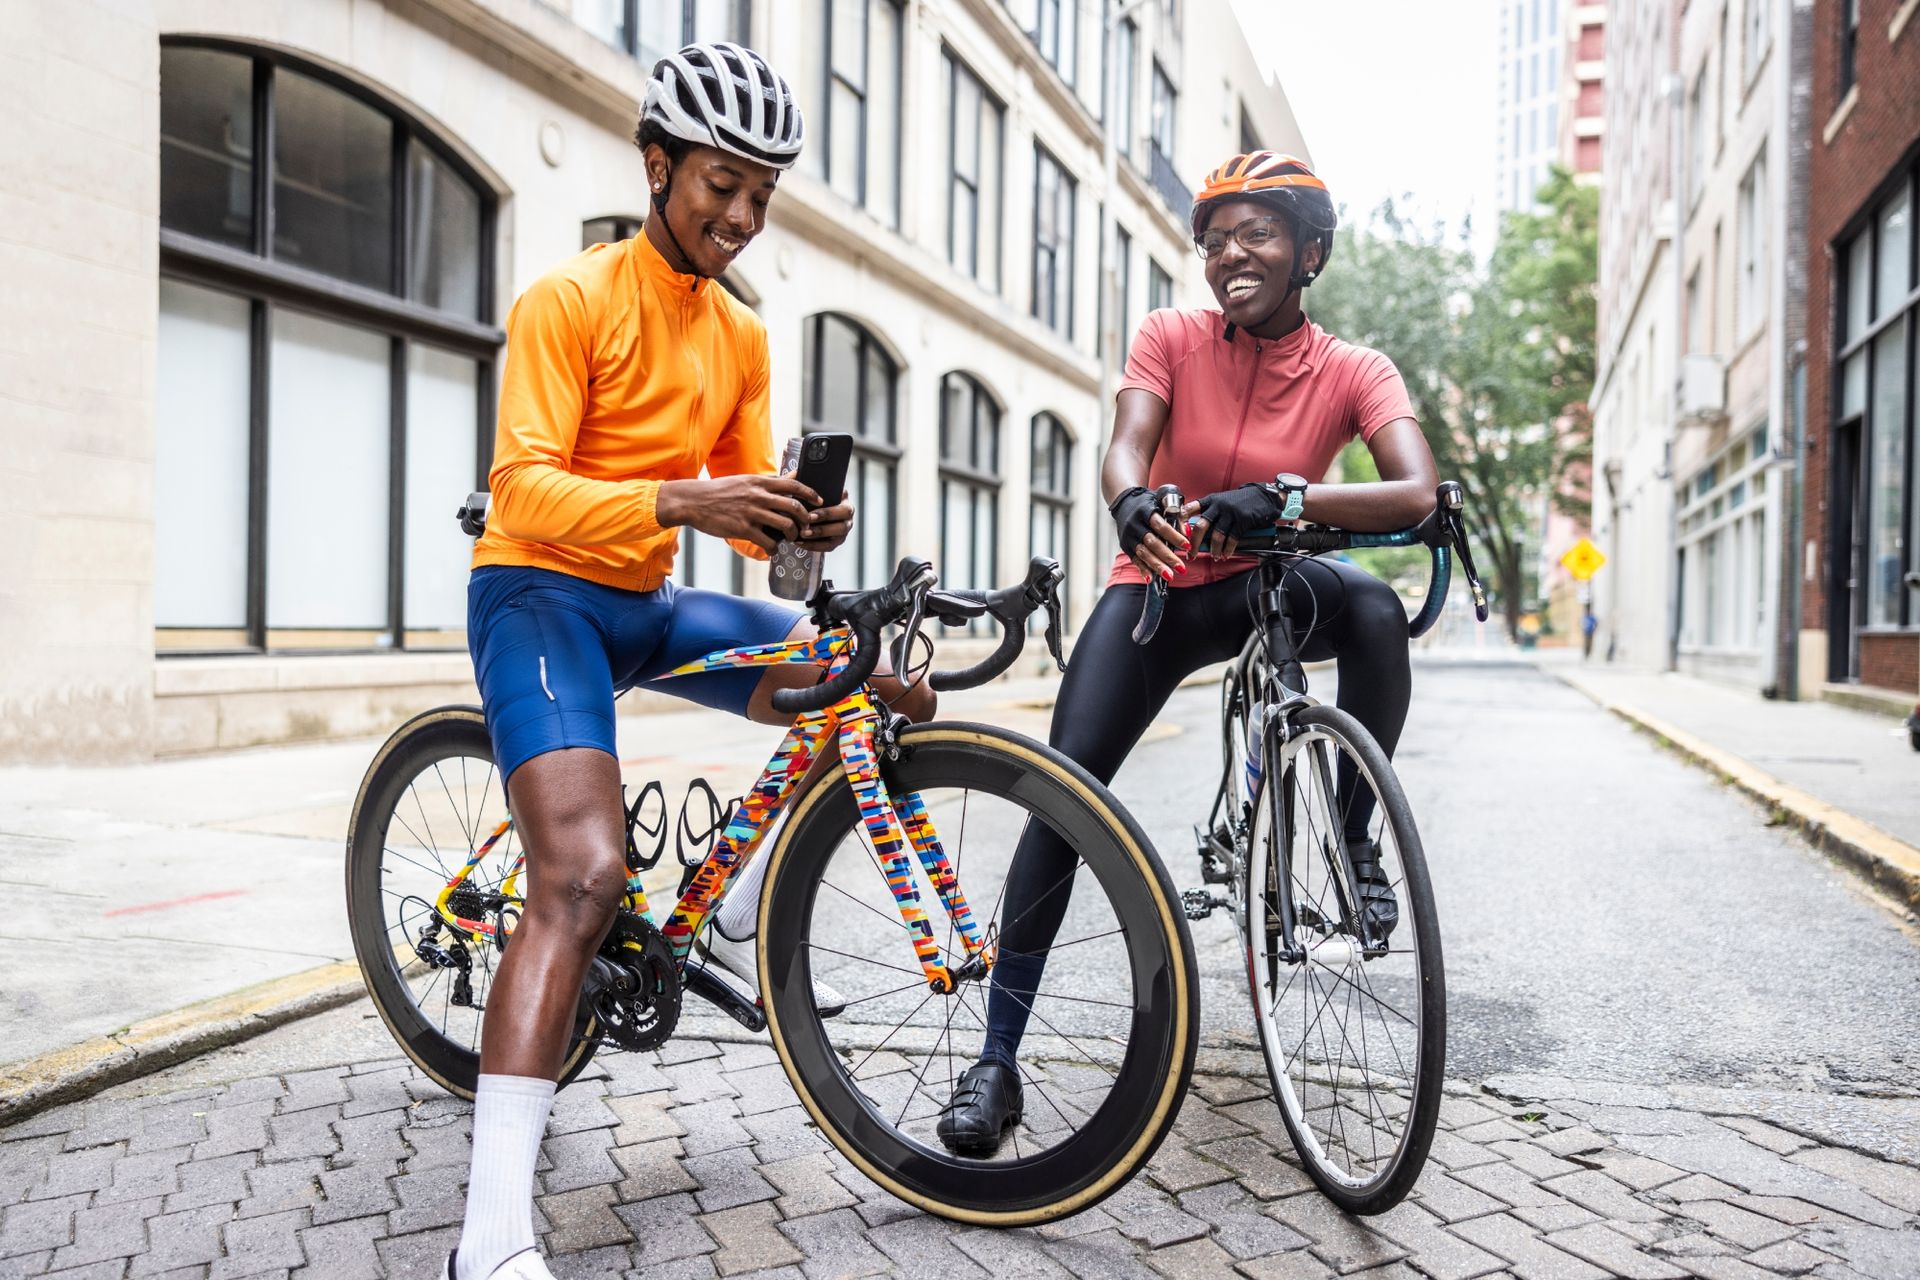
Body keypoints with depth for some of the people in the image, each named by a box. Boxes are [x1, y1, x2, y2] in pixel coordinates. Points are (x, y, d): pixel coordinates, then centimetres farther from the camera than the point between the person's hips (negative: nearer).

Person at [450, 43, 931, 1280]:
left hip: (650, 603, 7)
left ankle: (744, 924, 13)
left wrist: (797, 521, -15)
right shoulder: (569, 299, -11)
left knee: (896, 691, -1)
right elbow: (523, 487, -21)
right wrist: (680, 500, -36)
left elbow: (745, 496, 9)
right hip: (541, 590, -7)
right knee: (585, 875, -27)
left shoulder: (741, 335, 10)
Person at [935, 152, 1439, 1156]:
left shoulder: (1353, 374, -10)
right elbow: (1125, 449, -24)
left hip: (1266, 586, 0)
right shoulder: (1171, 338, -8)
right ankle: (997, 1057, -5)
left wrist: (1279, 498, -44)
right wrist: (1130, 500, -49)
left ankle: (1355, 839, -11)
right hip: (1155, 589, 0)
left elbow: (1417, 491, -27)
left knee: (1374, 610, -35)